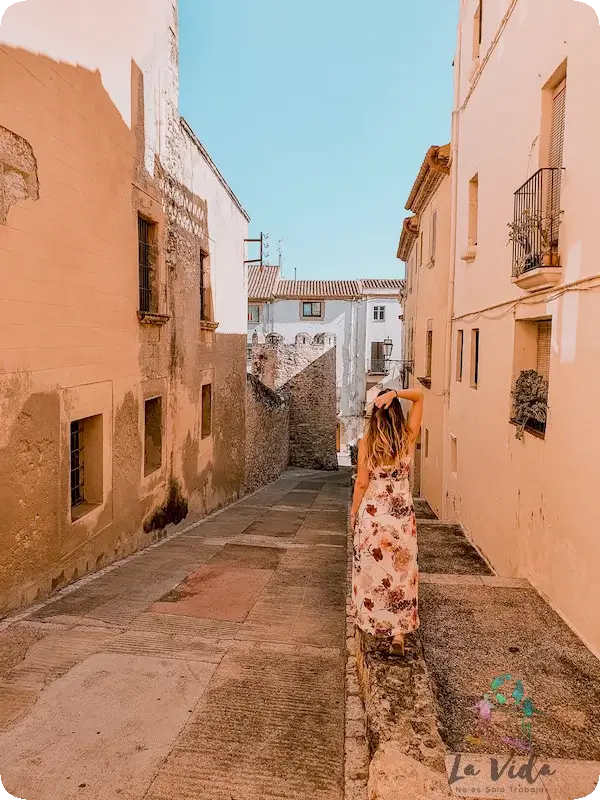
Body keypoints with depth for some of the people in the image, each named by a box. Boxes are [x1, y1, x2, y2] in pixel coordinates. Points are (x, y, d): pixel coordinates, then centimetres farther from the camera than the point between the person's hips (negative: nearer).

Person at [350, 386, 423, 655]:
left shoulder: (366, 442, -12)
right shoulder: (409, 437, -7)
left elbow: (362, 483, -9)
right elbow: (419, 396, 2)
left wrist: (353, 513, 4)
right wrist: (395, 393, -14)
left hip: (372, 512, -1)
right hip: (402, 512, 1)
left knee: (372, 568, 16)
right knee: (401, 570, 10)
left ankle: (371, 621, 33)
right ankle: (399, 632, 12)